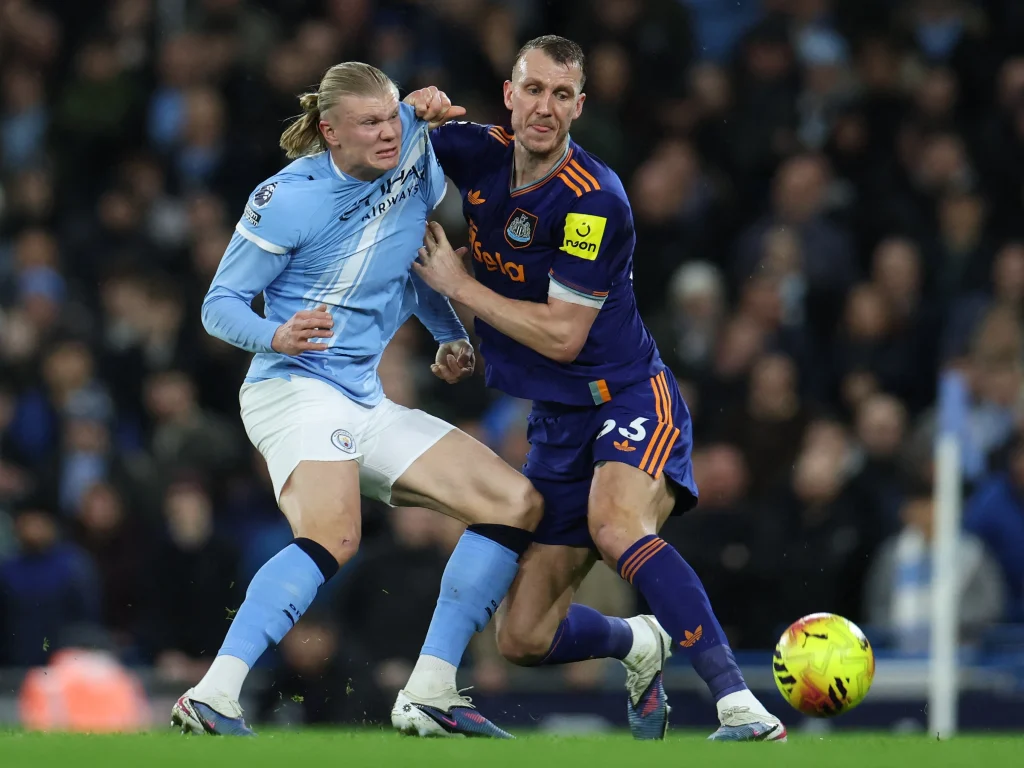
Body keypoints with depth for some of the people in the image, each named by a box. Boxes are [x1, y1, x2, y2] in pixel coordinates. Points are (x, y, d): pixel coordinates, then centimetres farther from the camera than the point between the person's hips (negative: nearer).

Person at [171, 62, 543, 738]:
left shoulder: (416, 152, 6)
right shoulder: (288, 199, -11)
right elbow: (219, 306, -6)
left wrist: (453, 335, 10)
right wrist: (277, 336, -26)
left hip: (368, 403, 8)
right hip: (295, 387, -8)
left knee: (519, 505, 1)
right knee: (333, 537, -34)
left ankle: (431, 690, -1)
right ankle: (212, 700, -44)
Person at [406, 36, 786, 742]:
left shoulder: (594, 201, -19)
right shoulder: (480, 154, 1)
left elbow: (561, 335, -18)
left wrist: (458, 285, -11)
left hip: (631, 399, -7)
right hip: (556, 422, 7)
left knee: (616, 525, -40)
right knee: (523, 640, 2)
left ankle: (742, 709, -46)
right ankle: (641, 643, 35)